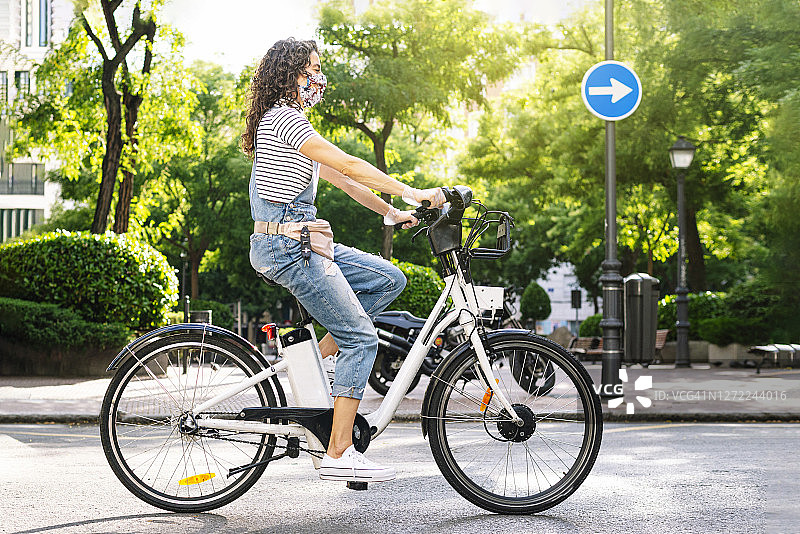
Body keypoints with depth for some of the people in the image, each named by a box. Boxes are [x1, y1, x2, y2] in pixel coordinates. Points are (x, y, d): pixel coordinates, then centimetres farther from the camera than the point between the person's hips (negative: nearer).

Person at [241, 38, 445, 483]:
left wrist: (392, 212, 19)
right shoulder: (283, 118, -12)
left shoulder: (290, 121, 20)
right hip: (287, 247, -10)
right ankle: (340, 454, -9)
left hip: (300, 243, 10)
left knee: (390, 280, 10)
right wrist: (411, 193, -17)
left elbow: (341, 179, 21)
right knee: (362, 335, -9)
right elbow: (349, 166, -18)